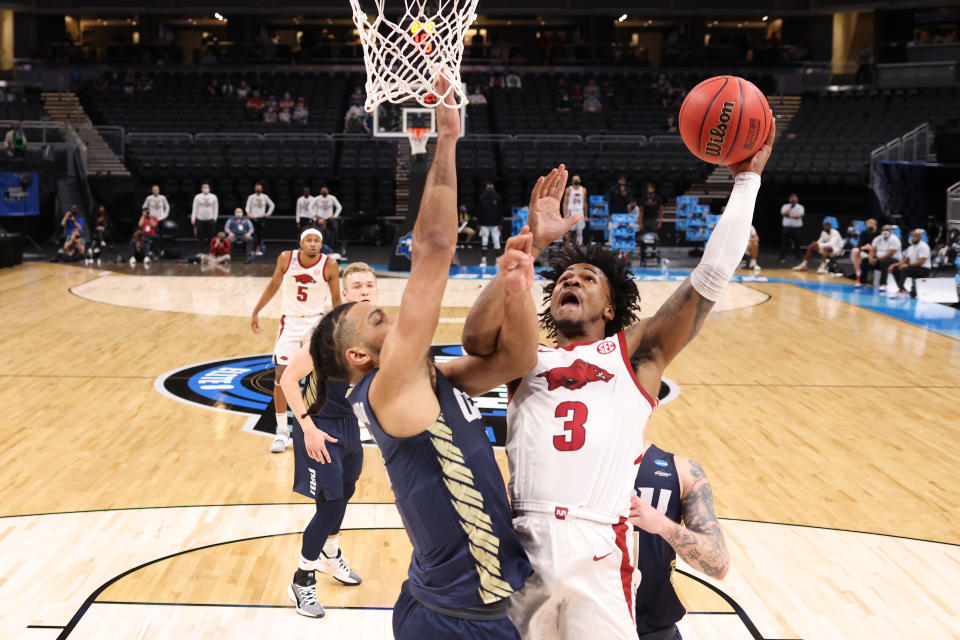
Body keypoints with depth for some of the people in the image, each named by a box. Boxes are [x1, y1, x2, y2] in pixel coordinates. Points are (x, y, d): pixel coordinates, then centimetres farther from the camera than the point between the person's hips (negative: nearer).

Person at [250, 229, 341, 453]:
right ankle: (282, 431, 6)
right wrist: (256, 311, 10)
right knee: (281, 375, -5)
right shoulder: (286, 258, -9)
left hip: (315, 322, -1)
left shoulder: (329, 265, -13)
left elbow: (336, 298, -1)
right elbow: (273, 285, 7)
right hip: (290, 322, 1)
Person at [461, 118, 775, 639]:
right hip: (519, 549, 1)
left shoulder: (636, 352, 14)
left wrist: (746, 179, 8)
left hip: (598, 557, -1)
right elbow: (476, 338, -6)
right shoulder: (528, 359, 16)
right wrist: (531, 246, -7)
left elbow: (711, 277, 6)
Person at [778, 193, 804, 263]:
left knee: (797, 243, 1)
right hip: (786, 227, 1)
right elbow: (783, 213, -9)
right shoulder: (785, 206, 11)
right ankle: (782, 258, -1)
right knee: (783, 243, -3)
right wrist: (791, 207, -17)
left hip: (797, 227, -1)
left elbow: (799, 215, -11)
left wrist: (789, 216, -10)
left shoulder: (800, 207, 7)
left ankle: (798, 258, 9)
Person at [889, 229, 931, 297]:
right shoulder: (911, 247, 16)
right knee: (895, 269, -4)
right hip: (913, 268, 9)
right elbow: (906, 260, 15)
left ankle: (901, 290, -35)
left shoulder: (923, 246, -12)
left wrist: (908, 265, -26)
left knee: (904, 269, -32)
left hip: (924, 269, -9)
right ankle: (903, 290, -11)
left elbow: (921, 262, -21)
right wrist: (894, 264, 0)